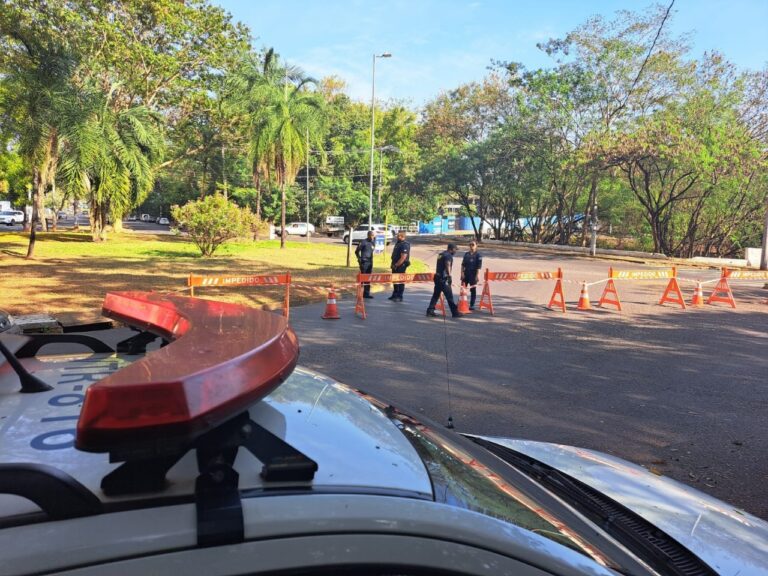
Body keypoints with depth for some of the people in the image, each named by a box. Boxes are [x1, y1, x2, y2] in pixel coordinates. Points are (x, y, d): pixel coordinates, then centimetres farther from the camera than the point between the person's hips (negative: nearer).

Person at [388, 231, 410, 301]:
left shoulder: (405, 245, -18)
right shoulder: (397, 243, 13)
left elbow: (403, 258, -23)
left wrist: (396, 265, -19)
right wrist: (393, 264, 14)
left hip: (400, 266, -9)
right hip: (395, 266, 10)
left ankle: (399, 297, 5)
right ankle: (395, 295, 28)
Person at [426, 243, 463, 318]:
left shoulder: (441, 254, 18)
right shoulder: (448, 255, -11)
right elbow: (447, 265, -28)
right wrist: (449, 275, -38)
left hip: (437, 277, 9)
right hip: (444, 278, -9)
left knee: (436, 295, 13)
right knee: (449, 296, -4)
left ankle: (430, 311, 12)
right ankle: (455, 312, 0)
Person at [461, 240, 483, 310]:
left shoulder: (478, 255, -3)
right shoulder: (466, 254, 10)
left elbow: (479, 266, -9)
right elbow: (463, 264, 10)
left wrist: (477, 275, -15)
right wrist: (462, 273, 0)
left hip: (473, 274, -4)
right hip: (466, 273, 4)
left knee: (473, 290, 2)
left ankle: (472, 305, 8)